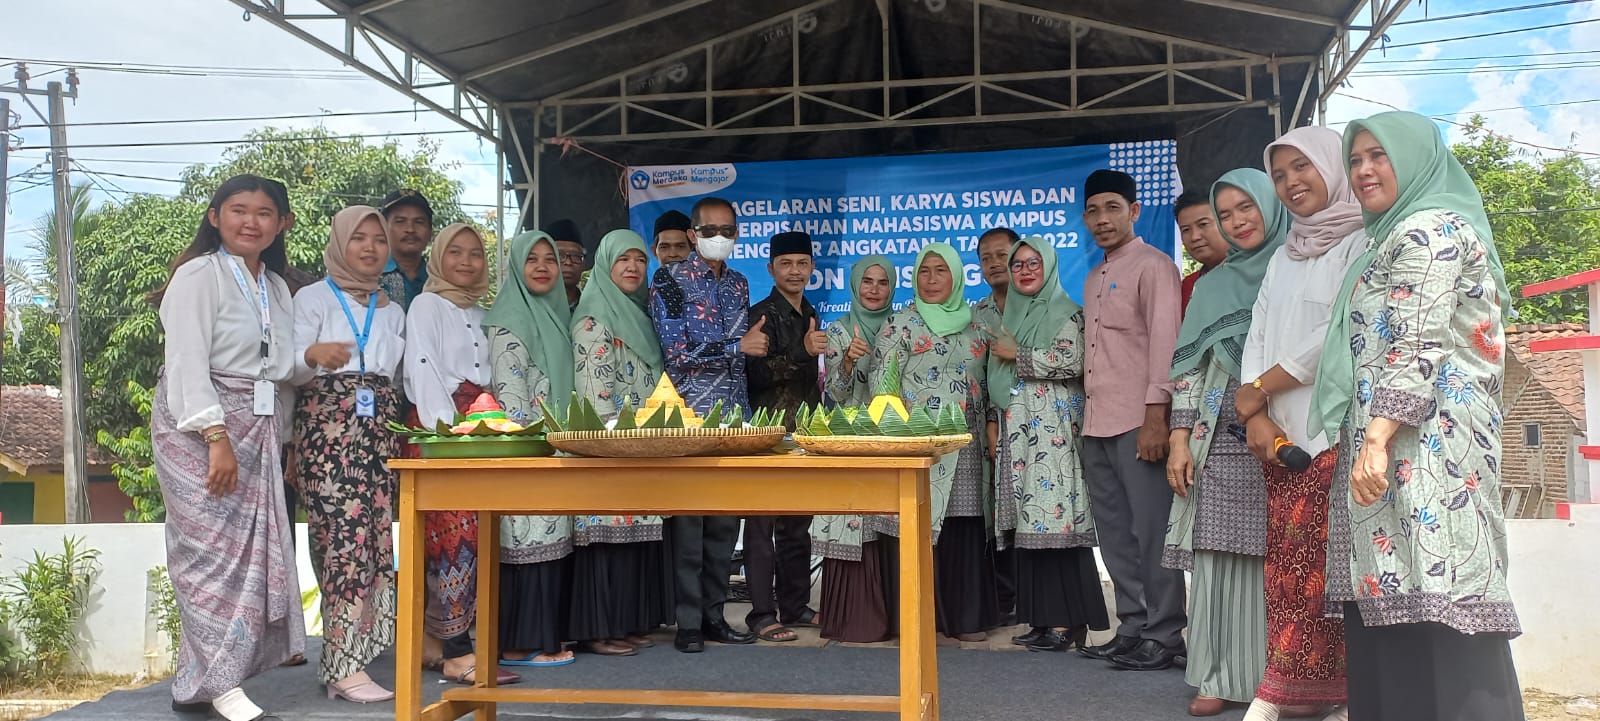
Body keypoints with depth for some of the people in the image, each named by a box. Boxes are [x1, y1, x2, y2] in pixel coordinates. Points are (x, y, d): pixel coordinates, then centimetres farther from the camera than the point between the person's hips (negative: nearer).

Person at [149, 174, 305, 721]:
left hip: (259, 429, 7)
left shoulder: (276, 287, 17)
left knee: (256, 549, 3)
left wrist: (284, 441, 13)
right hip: (199, 426, -7)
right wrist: (217, 437, -21)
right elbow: (187, 363, -13)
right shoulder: (198, 275, -4)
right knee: (216, 550, -10)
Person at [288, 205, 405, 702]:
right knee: (348, 533, -16)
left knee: (377, 535, 0)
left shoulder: (392, 311, 21)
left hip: (380, 428, 6)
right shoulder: (313, 298, 5)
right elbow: (289, 371, -5)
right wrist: (313, 355, -27)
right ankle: (345, 665, -17)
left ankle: (358, 648, 7)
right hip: (328, 425, -6)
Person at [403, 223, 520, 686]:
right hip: (440, 427, -6)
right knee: (457, 532, -13)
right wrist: (445, 428, -18)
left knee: (467, 534, 2)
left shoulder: (481, 315, 22)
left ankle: (433, 638, 10)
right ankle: (456, 651, -13)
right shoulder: (427, 305, 2)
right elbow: (422, 369, -8)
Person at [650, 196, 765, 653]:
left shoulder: (739, 285, 15)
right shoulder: (671, 281, -4)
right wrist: (739, 346, -10)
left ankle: (714, 614, 16)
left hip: (733, 415, 6)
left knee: (726, 519, 7)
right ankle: (689, 621, 4)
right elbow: (677, 352, -13)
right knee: (688, 518, -4)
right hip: (689, 415, -6)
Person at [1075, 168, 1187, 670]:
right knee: (1115, 533, 11)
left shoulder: (1153, 266, -4)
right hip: (1097, 425, 8)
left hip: (1138, 422, -8)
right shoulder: (1093, 279, 21)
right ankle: (1132, 629, 18)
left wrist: (1155, 415, -20)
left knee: (1151, 531, -5)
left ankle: (1164, 636, 2)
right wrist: (1086, 414, 15)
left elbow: (1164, 340, -13)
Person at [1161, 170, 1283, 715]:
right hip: (1223, 443, 2)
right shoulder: (1212, 286, 17)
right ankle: (1223, 675, 5)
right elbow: (1189, 366, 12)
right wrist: (1179, 438, 3)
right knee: (1220, 555, -2)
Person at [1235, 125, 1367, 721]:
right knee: (1286, 556, 2)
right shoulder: (1283, 259, 21)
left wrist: (1255, 392, -4)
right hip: (1282, 431, 6)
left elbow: (1340, 334, -11)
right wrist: (1257, 416, -3)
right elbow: (1257, 339, 13)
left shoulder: (1363, 242, -2)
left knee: (1329, 556, -9)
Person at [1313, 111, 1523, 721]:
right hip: (1404, 447, 10)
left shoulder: (1428, 230, -6)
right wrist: (1370, 440, 26)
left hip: (1418, 447, -10)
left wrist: (1376, 438, -25)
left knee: (1429, 616, -12)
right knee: (1396, 619, 7)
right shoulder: (1400, 237, 25)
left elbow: (1417, 346, -17)